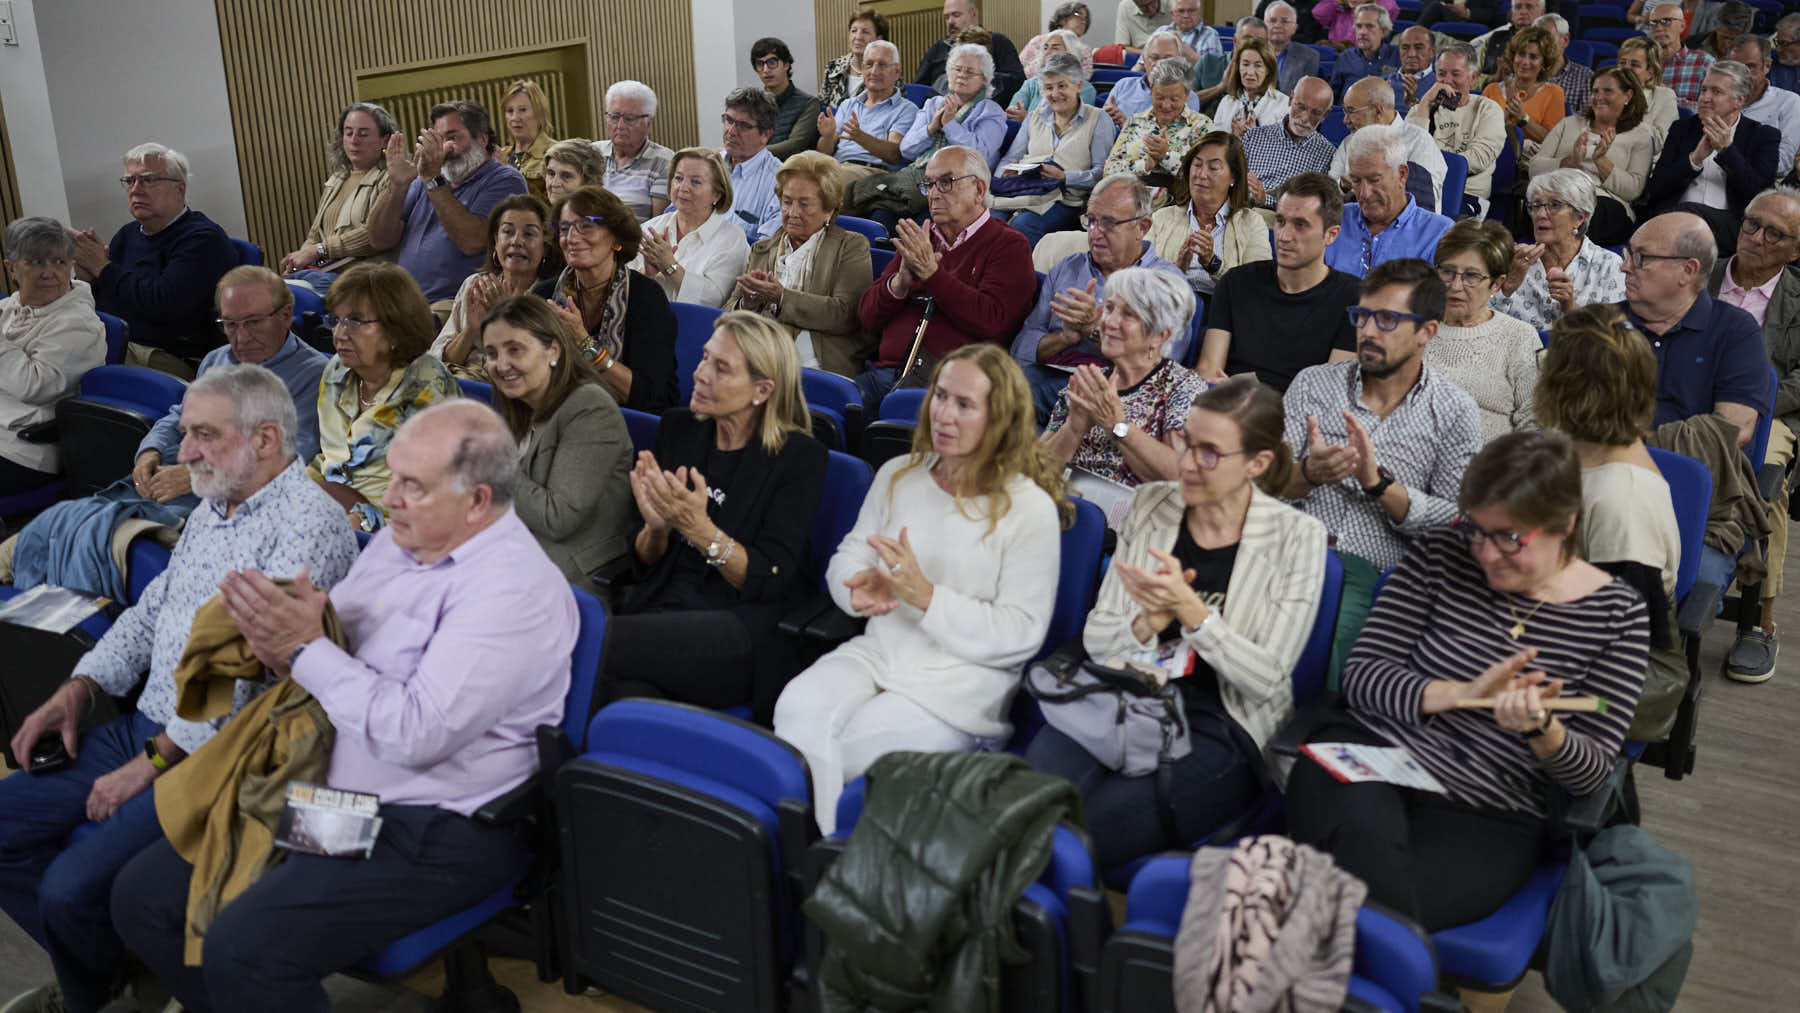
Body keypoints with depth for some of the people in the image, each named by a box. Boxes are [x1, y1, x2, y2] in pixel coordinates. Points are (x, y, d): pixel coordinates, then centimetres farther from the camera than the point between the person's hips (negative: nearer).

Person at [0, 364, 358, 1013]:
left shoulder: (309, 526, -19)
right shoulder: (213, 511, 13)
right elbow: (151, 611, 23)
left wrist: (153, 763, -19)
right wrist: (77, 690, 8)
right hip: (148, 727, 10)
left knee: (73, 886, -19)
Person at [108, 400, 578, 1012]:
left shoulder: (514, 589, -20)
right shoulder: (397, 544, 8)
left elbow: (419, 734, -26)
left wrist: (306, 650, -18)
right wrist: (279, 645, -10)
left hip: (433, 830, -9)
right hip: (331, 793, 9)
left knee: (242, 949, -23)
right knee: (142, 895, 5)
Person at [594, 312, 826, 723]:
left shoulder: (799, 456, -3)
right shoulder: (678, 428, 11)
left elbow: (769, 581, -9)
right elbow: (643, 564, 13)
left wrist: (700, 528, -23)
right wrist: (656, 527, -10)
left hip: (749, 631, -4)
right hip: (662, 606, 4)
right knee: (627, 689, -33)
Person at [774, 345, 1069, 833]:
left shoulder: (1030, 509, -6)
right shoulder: (899, 475, 12)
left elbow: (1021, 633, -10)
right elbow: (847, 556, 16)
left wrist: (926, 596, -19)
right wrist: (860, 587, -10)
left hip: (964, 678, -5)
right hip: (878, 650, 5)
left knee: (848, 749, -27)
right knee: (797, 709, -26)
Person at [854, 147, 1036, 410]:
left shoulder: (1009, 246, 7)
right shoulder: (917, 241, 23)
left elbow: (991, 321, -11)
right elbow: (867, 316, 17)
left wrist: (931, 272, -12)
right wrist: (900, 282, -4)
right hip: (890, 369, 5)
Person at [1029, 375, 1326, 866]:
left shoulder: (1297, 538, -2)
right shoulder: (1150, 505, 8)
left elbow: (1266, 679, -7)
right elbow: (1096, 638, 8)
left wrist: (1189, 609, -19)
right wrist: (1149, 622, -15)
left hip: (1223, 728, -3)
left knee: (1094, 824, -30)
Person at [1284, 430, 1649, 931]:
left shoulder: (1618, 614, 2)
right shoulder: (1442, 553, 4)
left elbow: (1591, 772, 2)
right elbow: (1362, 675, -1)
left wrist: (1542, 728, -21)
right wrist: (1463, 693, -17)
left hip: (1488, 820, -1)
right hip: (1372, 750, 1)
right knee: (1363, 839, -36)